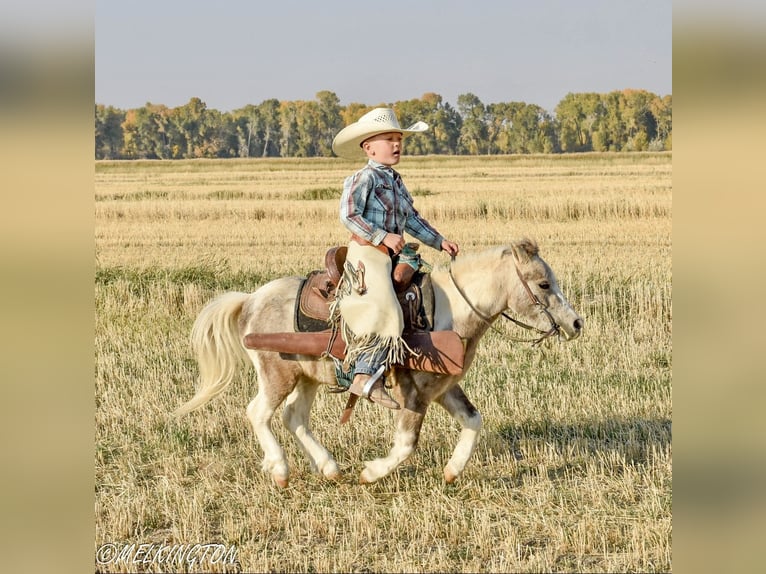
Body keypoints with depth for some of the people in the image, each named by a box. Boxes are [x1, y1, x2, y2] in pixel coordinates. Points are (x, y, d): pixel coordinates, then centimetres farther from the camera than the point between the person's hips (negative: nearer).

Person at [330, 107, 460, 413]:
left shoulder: (396, 181, 18)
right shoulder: (365, 178, -8)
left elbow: (412, 219, 24)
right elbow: (349, 215, -18)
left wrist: (439, 241, 15)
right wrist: (383, 237, -22)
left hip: (391, 255, 10)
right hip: (367, 253, -10)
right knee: (385, 311, -25)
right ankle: (366, 377, -30)